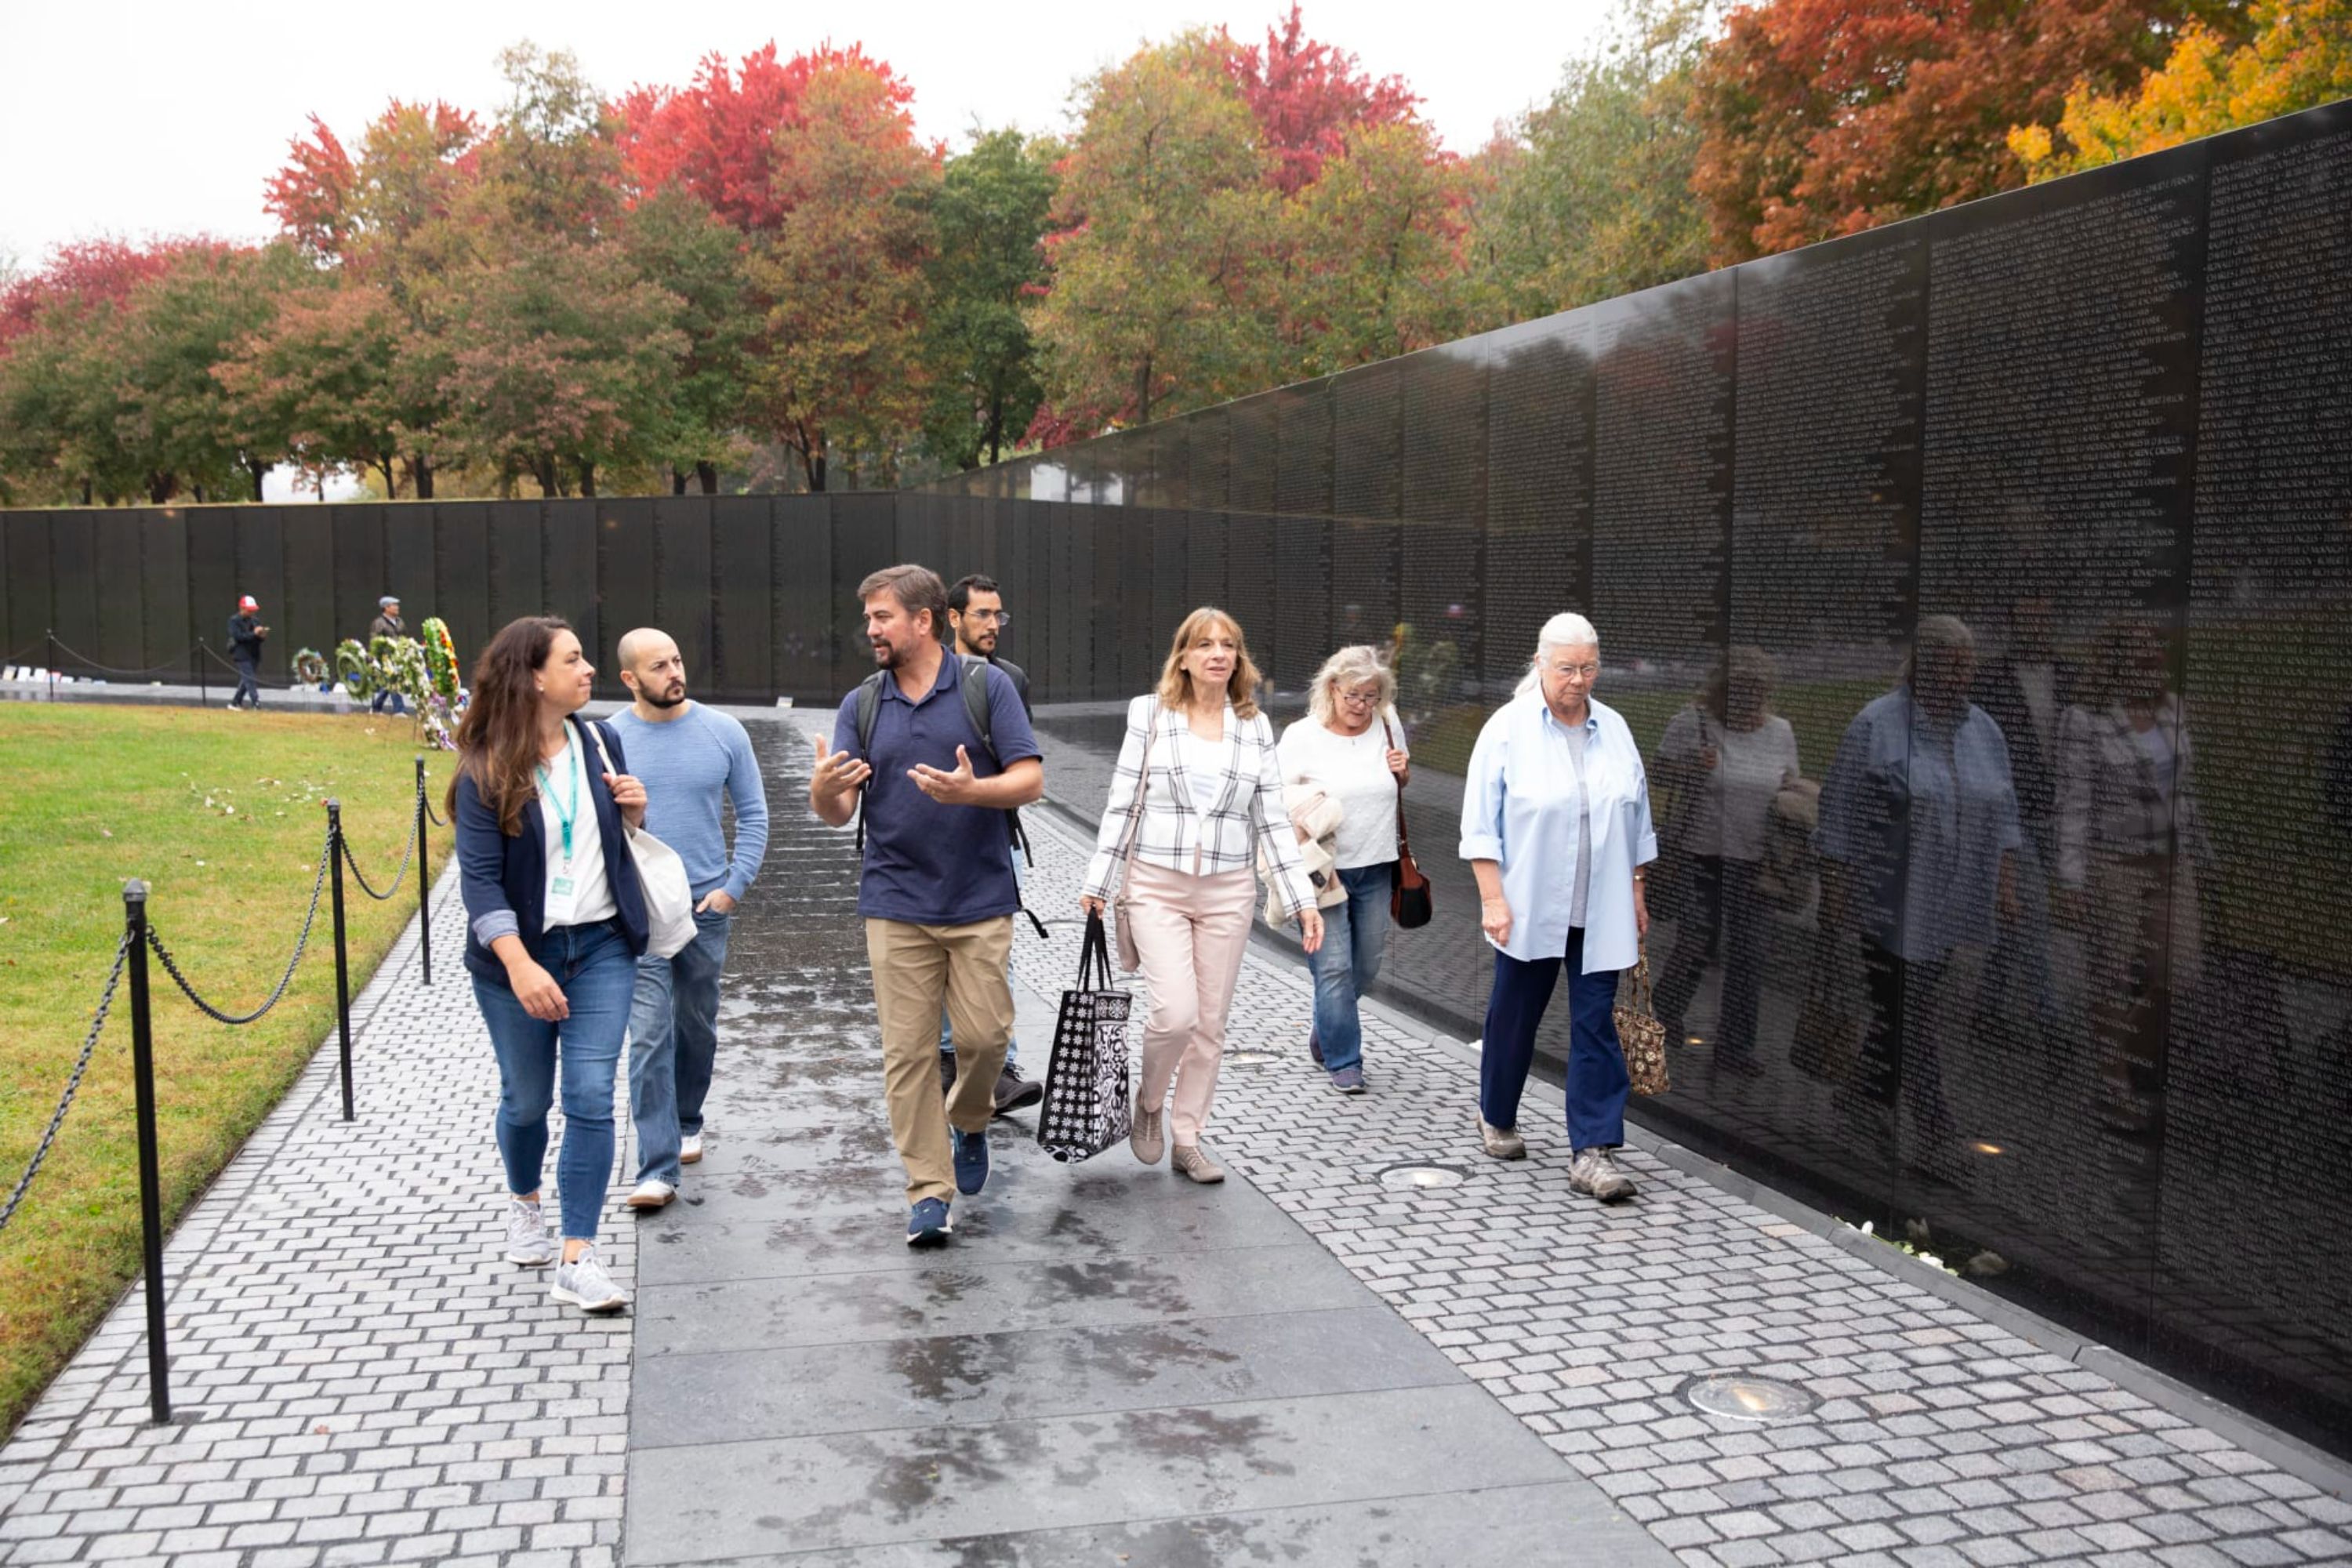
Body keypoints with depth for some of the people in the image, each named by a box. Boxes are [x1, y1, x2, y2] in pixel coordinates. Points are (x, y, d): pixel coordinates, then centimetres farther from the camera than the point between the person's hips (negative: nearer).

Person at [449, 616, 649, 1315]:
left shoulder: (601, 743, 2)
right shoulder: (486, 771, -11)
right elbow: (480, 878, -16)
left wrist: (634, 812, -8)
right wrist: (519, 965, -28)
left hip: (601, 947, 2)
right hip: (520, 955, -2)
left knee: (591, 1097, -7)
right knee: (526, 1100, 12)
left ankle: (577, 1259, -2)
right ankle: (524, 1201, 43)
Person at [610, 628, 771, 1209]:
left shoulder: (724, 732, -1)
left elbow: (753, 815, 5)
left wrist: (734, 886, -3)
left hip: (707, 904, 2)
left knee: (698, 1028, 16)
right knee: (649, 1036, -9)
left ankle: (686, 1124, 39)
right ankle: (658, 1168, -6)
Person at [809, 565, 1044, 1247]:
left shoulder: (986, 686, -1)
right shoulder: (861, 704, 7)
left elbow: (1030, 780, -7)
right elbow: (839, 813, 3)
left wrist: (972, 791, -26)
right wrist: (823, 791, -21)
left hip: (980, 901, -2)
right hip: (896, 903, 2)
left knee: (985, 1036, -1)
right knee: (907, 1052, 1)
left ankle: (969, 1124, 31)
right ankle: (929, 1192, 9)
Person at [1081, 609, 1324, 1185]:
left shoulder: (1255, 727, 5)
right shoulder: (1150, 714, 0)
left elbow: (1272, 820, 5)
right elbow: (1122, 806, 2)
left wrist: (1303, 899, 0)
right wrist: (1097, 883, 0)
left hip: (1228, 893, 3)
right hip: (1157, 887, -3)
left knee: (1211, 1024, 6)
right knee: (1177, 1013, -15)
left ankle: (1187, 1139, 22)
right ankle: (1149, 1101, 16)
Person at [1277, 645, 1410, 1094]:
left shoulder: (1388, 726, 3)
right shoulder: (1302, 736, -8)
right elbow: (1278, 796, -2)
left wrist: (1402, 770, -4)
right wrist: (1303, 807, -23)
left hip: (1375, 867, 4)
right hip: (1323, 867, -4)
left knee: (1366, 962, 13)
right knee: (1334, 966, -6)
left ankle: (1325, 1034, 38)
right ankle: (1343, 1061, 7)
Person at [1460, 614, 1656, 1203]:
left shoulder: (1614, 729, 7)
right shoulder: (1508, 728, -6)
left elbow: (1636, 821, 15)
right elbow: (1481, 823, -7)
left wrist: (1637, 894, 13)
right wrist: (1493, 900, -13)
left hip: (1600, 912, 3)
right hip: (1529, 909, -3)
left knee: (1596, 1025, -1)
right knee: (1514, 1017, 12)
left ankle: (1592, 1152, 1)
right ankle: (1496, 1119, 34)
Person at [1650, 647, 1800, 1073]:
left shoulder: (1780, 732, 6)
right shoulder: (1692, 722, -6)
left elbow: (1789, 787, 16)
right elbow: (1661, 773, 0)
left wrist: (1790, 791, -7)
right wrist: (1691, 768, -20)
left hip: (1753, 859, 3)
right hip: (1699, 854, -3)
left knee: (1747, 953, 5)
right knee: (1695, 942, 3)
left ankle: (1734, 1045, 16)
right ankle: (1666, 1011, 31)